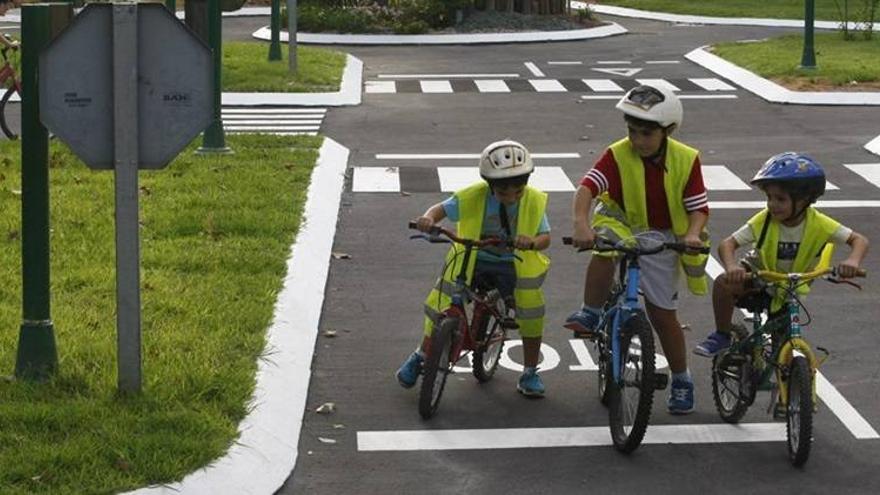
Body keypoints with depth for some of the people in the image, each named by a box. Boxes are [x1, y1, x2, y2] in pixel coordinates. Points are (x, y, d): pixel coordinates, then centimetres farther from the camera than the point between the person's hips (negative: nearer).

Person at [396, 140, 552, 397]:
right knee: (442, 303, -9)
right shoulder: (473, 197, -18)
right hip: (473, 259, 0)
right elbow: (442, 209, -11)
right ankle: (421, 357, 19)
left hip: (514, 265, 0)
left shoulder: (534, 201, -13)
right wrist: (428, 219, -35)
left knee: (531, 307, -17)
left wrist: (533, 242, -35)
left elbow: (545, 236, -11)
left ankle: (530, 373, 4)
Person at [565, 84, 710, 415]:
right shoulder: (618, 155, -16)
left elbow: (698, 207, -10)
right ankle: (590, 315, -22)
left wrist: (692, 235, -30)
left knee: (662, 313, 5)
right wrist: (581, 223, -47)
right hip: (623, 226, 0)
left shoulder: (685, 160, -12)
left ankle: (681, 380, 23)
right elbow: (587, 187, -29)